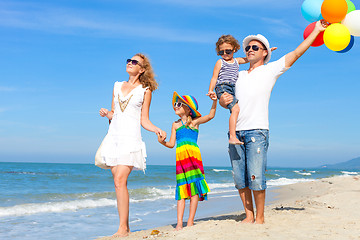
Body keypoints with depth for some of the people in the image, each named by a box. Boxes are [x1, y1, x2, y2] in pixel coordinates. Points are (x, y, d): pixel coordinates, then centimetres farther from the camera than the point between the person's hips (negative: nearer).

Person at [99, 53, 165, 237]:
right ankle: (125, 227, 10)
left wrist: (157, 130, -11)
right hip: (113, 136, 5)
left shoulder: (145, 90, 6)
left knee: (120, 181, -17)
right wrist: (106, 114, 0)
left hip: (130, 138, -5)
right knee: (118, 182, 3)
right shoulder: (117, 86, 17)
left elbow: (144, 120, 6)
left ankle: (123, 229, -13)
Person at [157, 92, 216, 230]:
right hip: (180, 156, 3)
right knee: (181, 188, 1)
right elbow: (172, 144, 16)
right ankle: (179, 223, 0)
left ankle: (190, 221, 3)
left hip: (193, 154, -2)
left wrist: (214, 101, -11)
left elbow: (210, 116, -1)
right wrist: (162, 142, -2)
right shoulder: (175, 125, 18)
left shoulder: (195, 122, 10)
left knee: (194, 188, -2)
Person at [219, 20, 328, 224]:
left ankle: (260, 217, 5)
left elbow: (296, 54, 7)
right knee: (240, 179, 4)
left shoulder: (270, 70, 10)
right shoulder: (238, 75, 22)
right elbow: (225, 99, 23)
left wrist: (317, 30, 7)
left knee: (256, 178, -8)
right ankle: (249, 215, 16)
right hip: (236, 132, 5)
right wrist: (222, 100, -1)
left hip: (257, 131, -4)